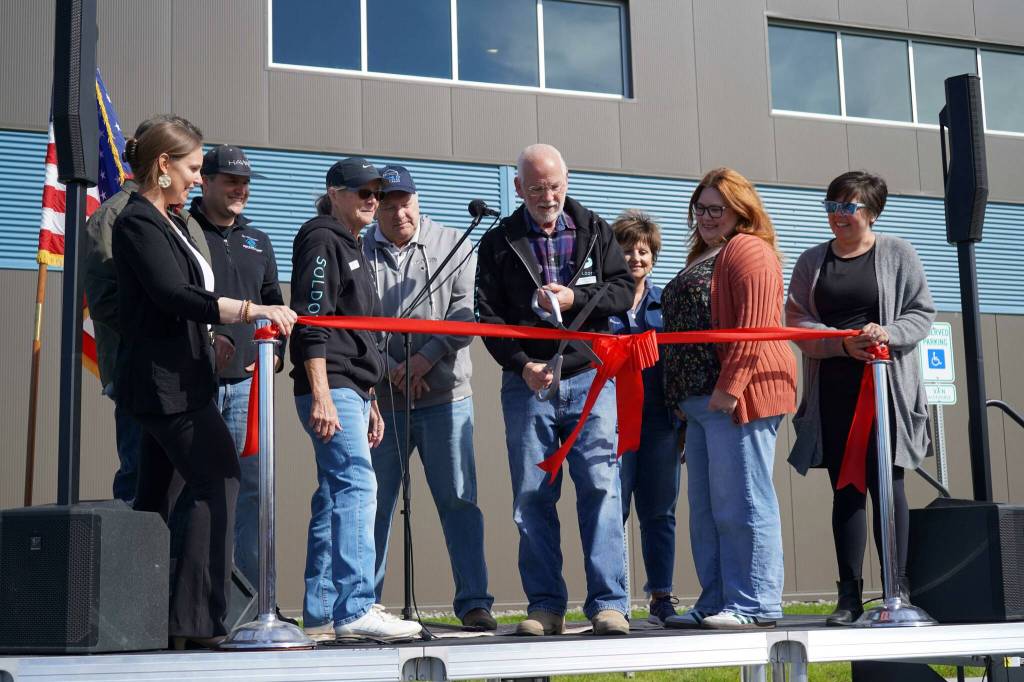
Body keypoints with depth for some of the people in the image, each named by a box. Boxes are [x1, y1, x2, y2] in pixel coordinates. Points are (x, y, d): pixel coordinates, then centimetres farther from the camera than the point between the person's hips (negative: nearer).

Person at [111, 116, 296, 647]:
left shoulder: (168, 223, 18)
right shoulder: (138, 221, -13)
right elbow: (176, 296, -25)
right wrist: (252, 310, -29)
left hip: (170, 380, 10)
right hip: (167, 381, -10)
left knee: (155, 492, 11)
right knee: (219, 483, -13)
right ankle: (198, 619, -13)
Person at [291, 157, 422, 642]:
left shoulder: (352, 248, 25)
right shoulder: (321, 239, -4)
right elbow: (311, 320, -15)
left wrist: (369, 402, 23)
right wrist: (321, 393, -22)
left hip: (351, 391, 10)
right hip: (329, 388, -10)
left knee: (334, 497, 8)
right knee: (357, 486, -17)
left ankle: (321, 612, 11)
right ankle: (355, 608, -19)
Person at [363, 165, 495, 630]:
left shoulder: (453, 246, 6)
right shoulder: (358, 254, 6)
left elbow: (466, 311, -3)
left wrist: (428, 356, -13)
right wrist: (390, 367, -11)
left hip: (445, 397, 0)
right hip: (379, 399, 1)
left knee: (459, 500, -1)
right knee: (373, 504, 6)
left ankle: (473, 601, 4)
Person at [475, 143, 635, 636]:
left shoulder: (594, 231, 11)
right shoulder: (499, 243, 8)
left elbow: (623, 291, 4)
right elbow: (489, 317, 2)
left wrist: (575, 299, -13)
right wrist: (522, 364, -12)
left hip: (589, 378, 0)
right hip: (527, 382, 1)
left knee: (601, 488, -8)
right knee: (532, 497, 2)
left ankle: (608, 604, -5)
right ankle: (545, 607, 9)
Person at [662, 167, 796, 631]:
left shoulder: (748, 250, -5)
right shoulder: (703, 257, 26)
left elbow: (753, 326, -17)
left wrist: (730, 385, -23)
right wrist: (683, 395, 23)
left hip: (737, 396, -10)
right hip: (701, 400, 11)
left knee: (741, 504, -8)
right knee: (706, 508, 11)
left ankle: (755, 606, -3)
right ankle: (716, 604, 17)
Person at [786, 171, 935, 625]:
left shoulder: (897, 253, 6)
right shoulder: (811, 261, 12)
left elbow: (922, 313, 4)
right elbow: (797, 322, 3)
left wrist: (887, 334, -15)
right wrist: (843, 342, -13)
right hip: (833, 389, 2)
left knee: (887, 482, -4)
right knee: (845, 489, 3)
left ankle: (897, 588, 4)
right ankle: (850, 595, 7)